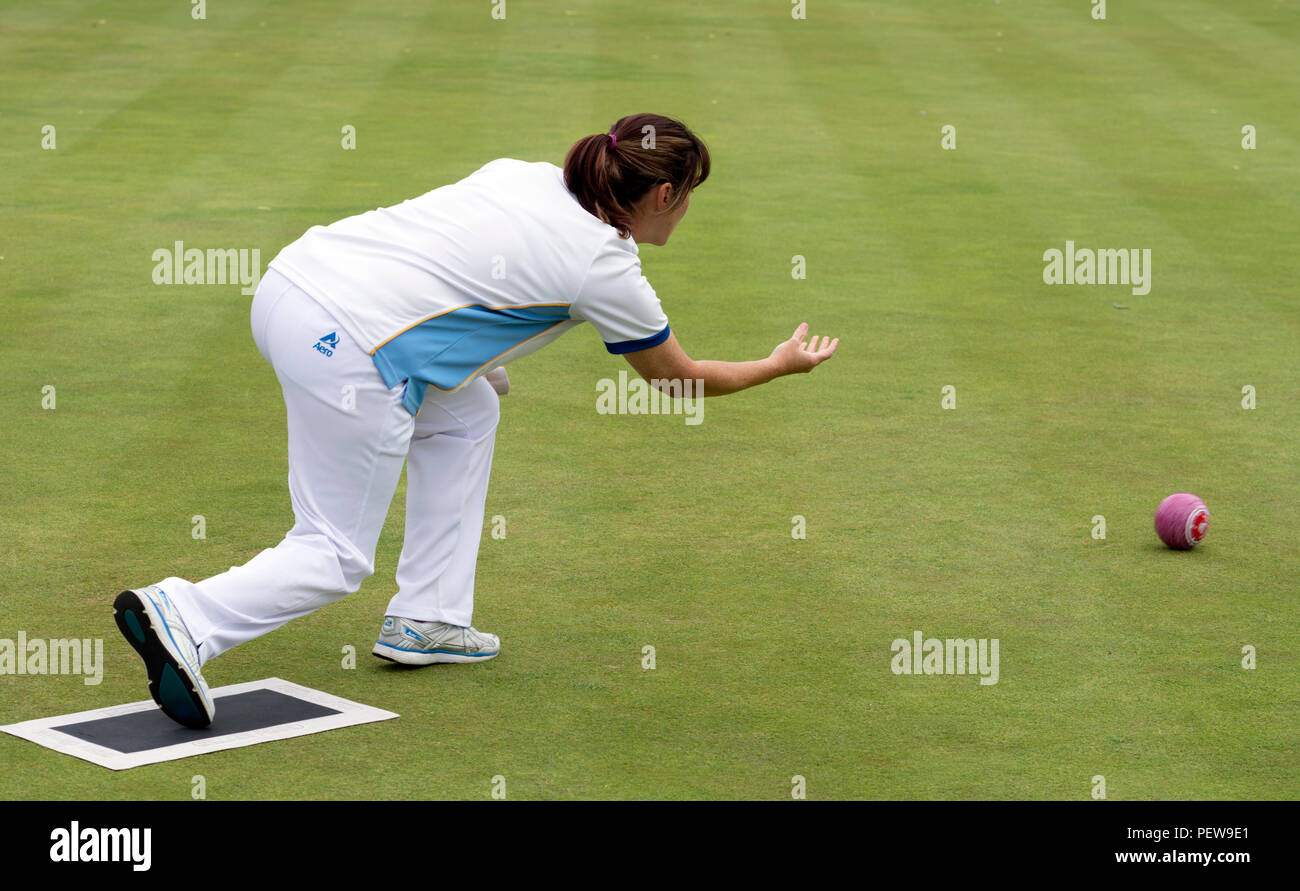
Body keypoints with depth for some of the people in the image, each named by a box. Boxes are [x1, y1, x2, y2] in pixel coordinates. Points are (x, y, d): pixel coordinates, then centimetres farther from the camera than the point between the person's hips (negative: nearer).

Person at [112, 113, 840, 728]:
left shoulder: (527, 173, 17)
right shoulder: (607, 270, 1)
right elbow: (678, 378, 17)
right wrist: (780, 365, 31)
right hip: (348, 352, -8)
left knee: (468, 411, 25)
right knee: (337, 558, 3)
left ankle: (426, 620, 25)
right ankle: (183, 618, -16)